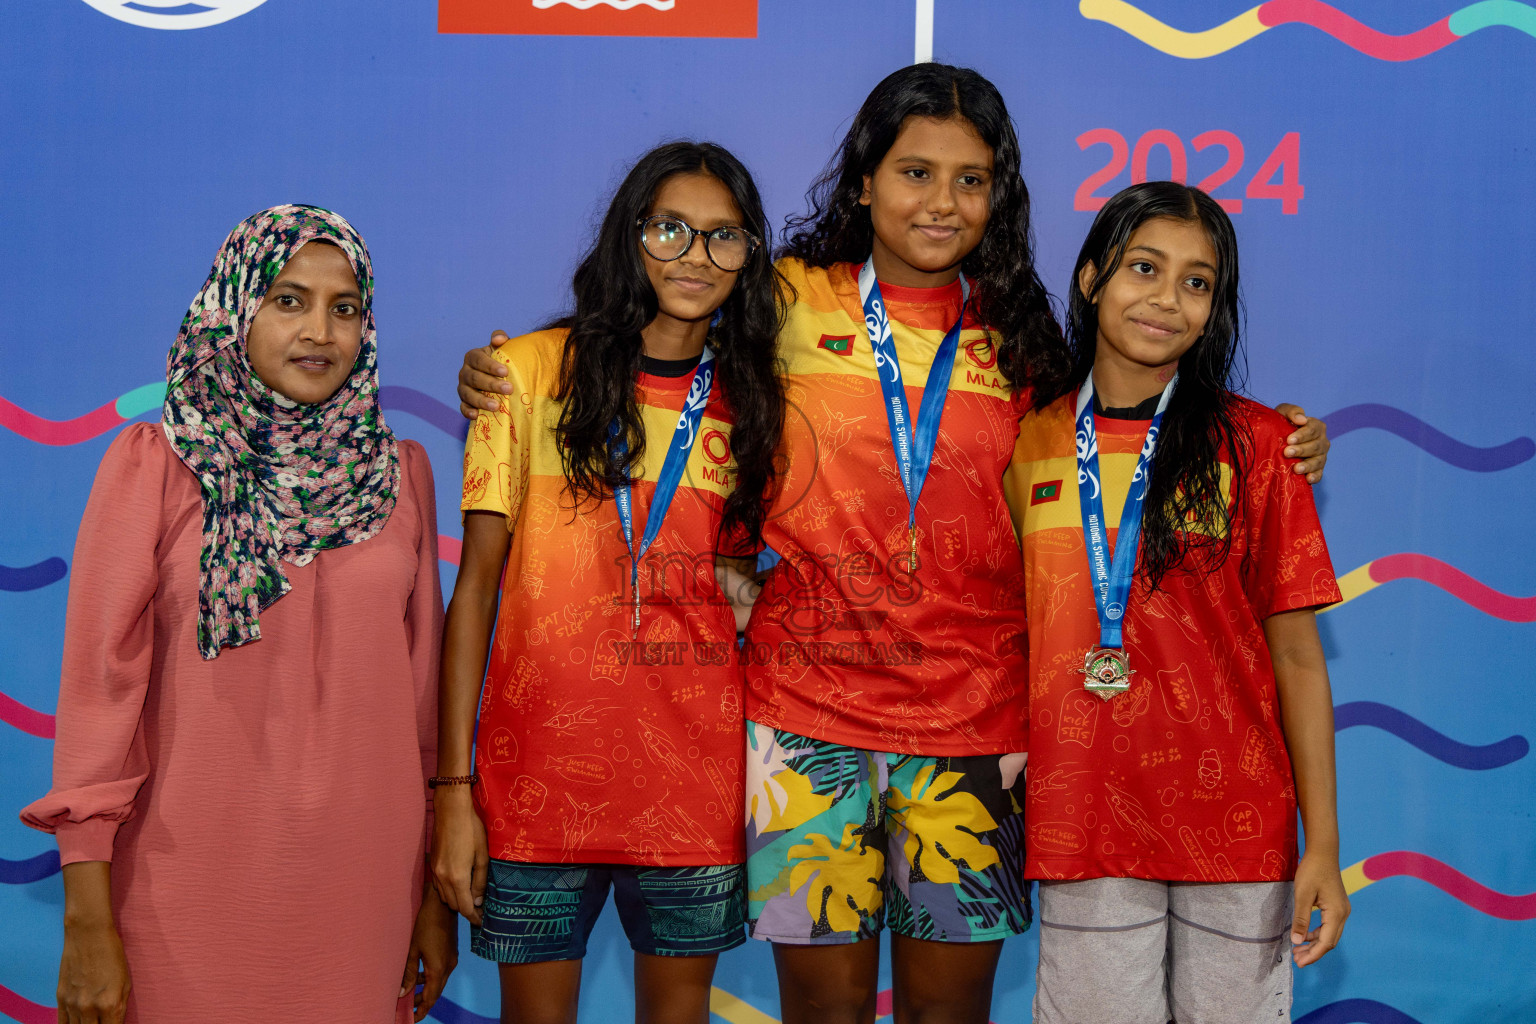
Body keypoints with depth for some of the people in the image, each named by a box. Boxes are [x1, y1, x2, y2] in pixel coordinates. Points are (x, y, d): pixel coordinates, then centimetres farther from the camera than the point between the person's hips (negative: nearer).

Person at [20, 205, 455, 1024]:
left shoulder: (398, 474, 6)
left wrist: (436, 894, 9)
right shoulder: (154, 465, -4)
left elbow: (423, 690, 9)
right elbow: (99, 689, -6)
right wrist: (87, 925, -10)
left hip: (361, 885, 3)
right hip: (195, 887, -3)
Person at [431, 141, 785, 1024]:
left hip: (698, 777, 2)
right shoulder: (537, 369, -1)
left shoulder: (752, 398, 8)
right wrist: (454, 786, -6)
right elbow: (477, 583, -2)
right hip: (542, 765, -2)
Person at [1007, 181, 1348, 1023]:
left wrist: (1323, 846, -5)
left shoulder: (1252, 442, -1)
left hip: (1235, 820, -1)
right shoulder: (1030, 441, 4)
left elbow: (1295, 654, -2)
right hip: (1079, 823, 1)